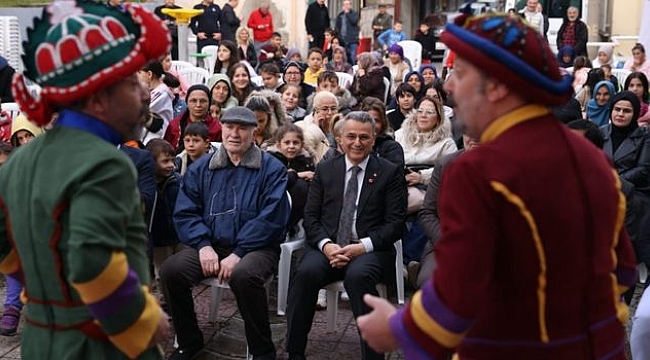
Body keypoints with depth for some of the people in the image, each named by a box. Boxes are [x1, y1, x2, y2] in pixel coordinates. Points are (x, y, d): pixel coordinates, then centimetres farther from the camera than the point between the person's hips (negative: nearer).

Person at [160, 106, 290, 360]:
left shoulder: (272, 168, 0)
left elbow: (271, 217, -10)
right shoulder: (201, 168, 12)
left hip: (256, 247, -4)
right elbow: (185, 213, 5)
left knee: (243, 275, -37)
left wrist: (238, 253, -19)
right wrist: (204, 245, -13)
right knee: (171, 270, -22)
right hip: (211, 245, 4)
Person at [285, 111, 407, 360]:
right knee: (305, 272, -30)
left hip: (370, 249, -2)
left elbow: (395, 222, 0)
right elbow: (310, 217, 10)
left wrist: (363, 246, -14)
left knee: (358, 276, -36)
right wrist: (326, 245, -10)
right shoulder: (325, 170, 16)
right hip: (327, 248, 2)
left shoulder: (390, 172, 8)